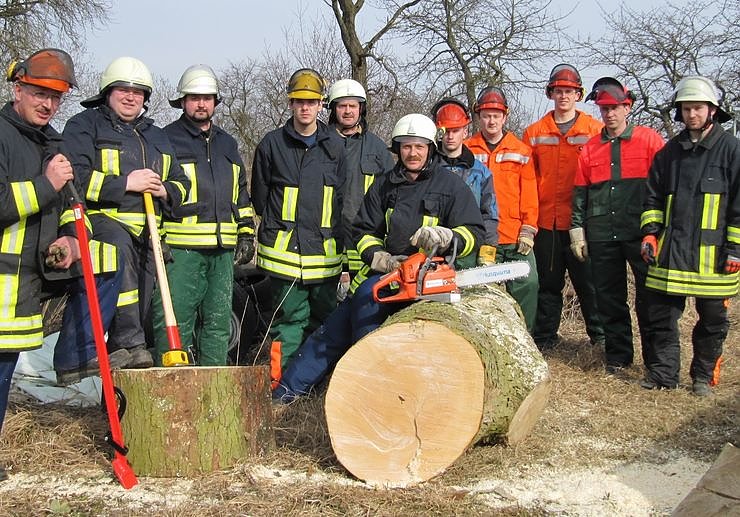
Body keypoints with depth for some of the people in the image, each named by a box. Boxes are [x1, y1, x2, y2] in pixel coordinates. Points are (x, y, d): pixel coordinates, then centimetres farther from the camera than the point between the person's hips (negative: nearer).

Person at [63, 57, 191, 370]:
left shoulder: (156, 136, 24)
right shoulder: (85, 126, 5)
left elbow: (181, 182, 28)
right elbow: (75, 176, -10)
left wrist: (165, 190, 4)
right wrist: (125, 183, -15)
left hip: (146, 232, 7)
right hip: (101, 219, -7)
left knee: (141, 307, 5)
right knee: (119, 246, -40)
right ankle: (130, 343, -41)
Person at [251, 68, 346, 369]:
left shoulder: (335, 147, 8)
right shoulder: (272, 144, 4)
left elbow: (342, 198, 12)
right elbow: (259, 197, 13)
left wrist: (336, 237, 9)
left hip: (325, 250, 2)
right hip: (285, 250, -2)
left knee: (323, 317, 8)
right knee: (289, 318, 1)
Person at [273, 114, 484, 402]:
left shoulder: (451, 187, -1)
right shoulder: (383, 188, 11)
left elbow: (475, 234, -6)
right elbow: (363, 232, 9)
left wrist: (445, 236, -27)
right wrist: (381, 259, -11)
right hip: (385, 271, 5)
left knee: (368, 292, -32)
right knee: (332, 332, 4)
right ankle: (288, 389, 14)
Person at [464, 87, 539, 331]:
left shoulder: (521, 151, 9)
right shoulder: (467, 151, 7)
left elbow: (529, 194, 6)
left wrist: (528, 229, -1)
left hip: (515, 238, 1)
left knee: (527, 284, -5)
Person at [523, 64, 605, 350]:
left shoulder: (595, 130, 2)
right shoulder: (534, 133, 9)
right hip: (546, 221, 2)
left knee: (587, 281, 3)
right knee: (547, 282, 10)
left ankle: (600, 334, 16)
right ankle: (544, 336, 20)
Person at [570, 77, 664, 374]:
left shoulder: (649, 140, 1)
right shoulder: (590, 149, 11)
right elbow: (579, 194, 13)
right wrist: (577, 232, 7)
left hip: (641, 234, -3)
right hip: (602, 236, 4)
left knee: (649, 297, 1)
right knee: (609, 299, 9)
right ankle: (618, 356, 19)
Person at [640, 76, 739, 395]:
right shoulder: (669, 152, 12)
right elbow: (654, 197, 18)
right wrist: (650, 232, 6)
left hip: (712, 252, -3)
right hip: (670, 250, 4)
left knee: (712, 318, 7)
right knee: (661, 315, 5)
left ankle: (704, 376, 20)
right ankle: (662, 373, 16)